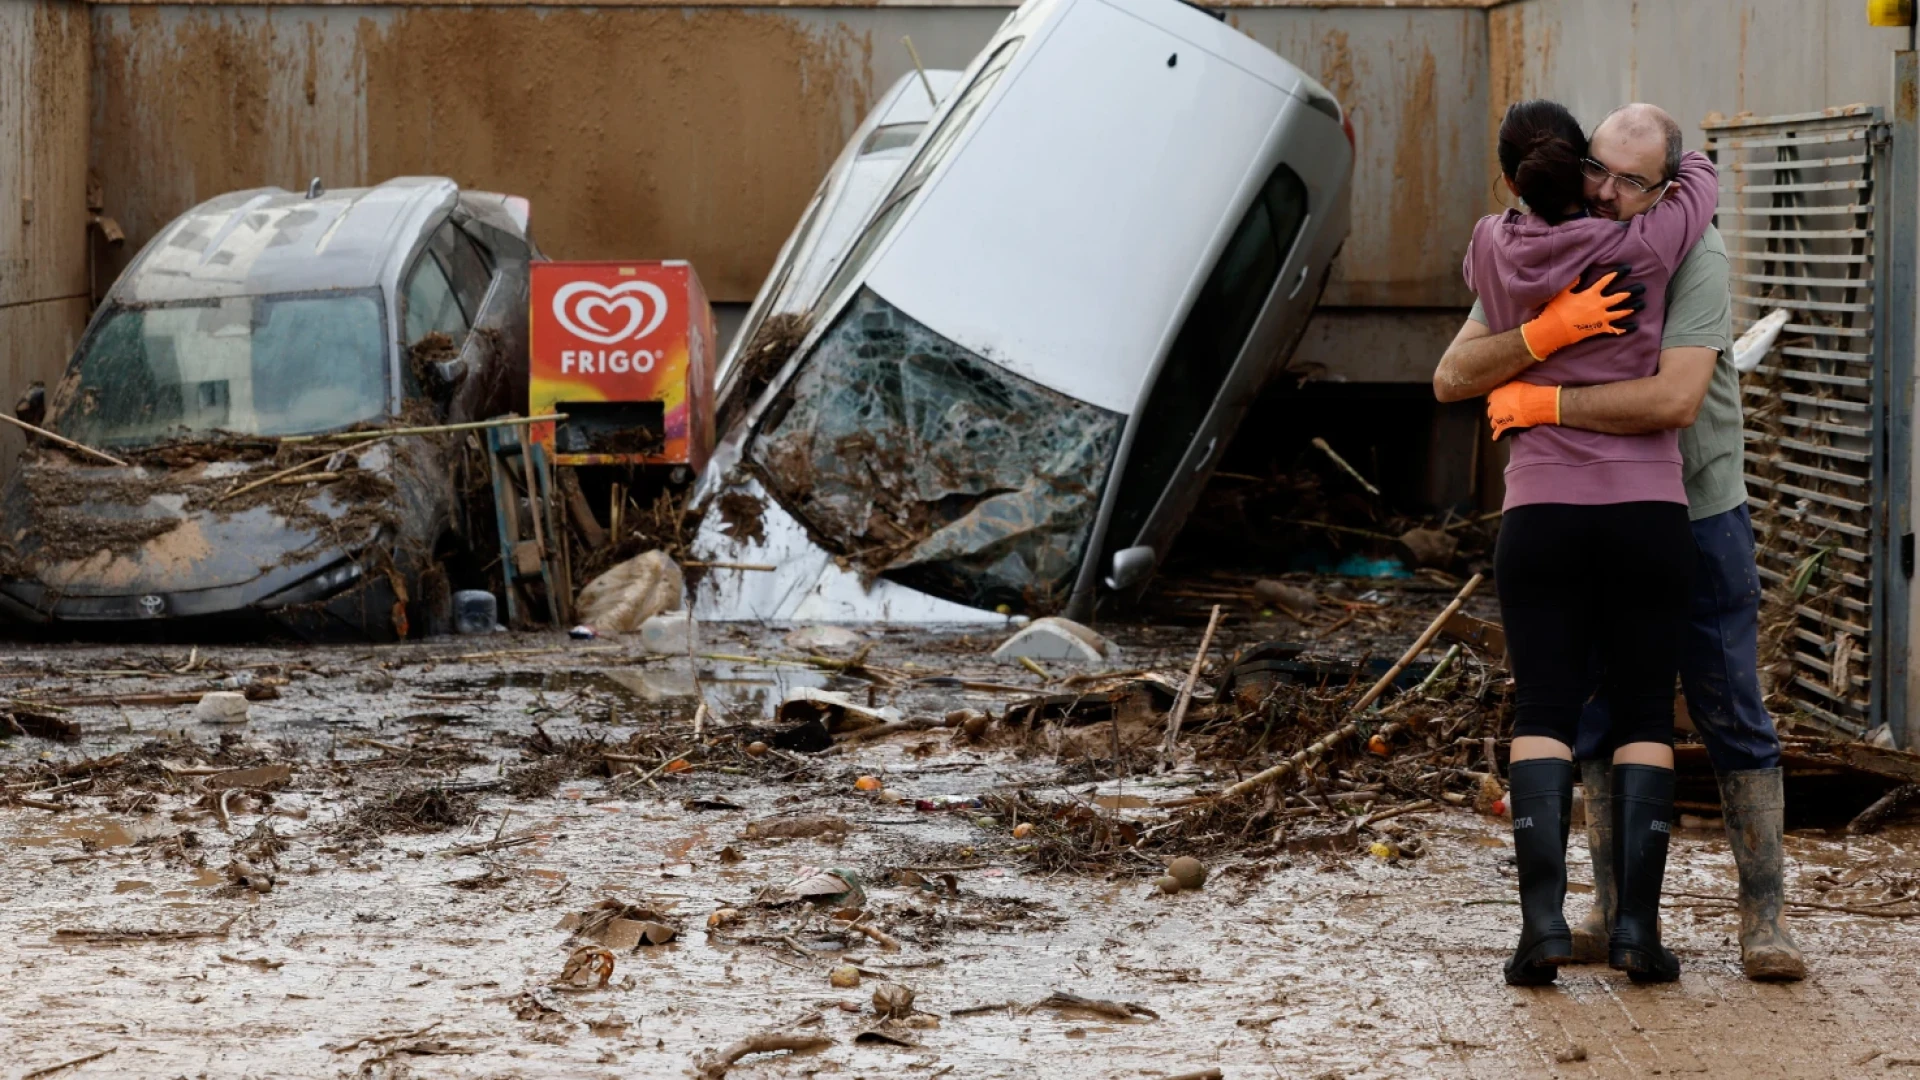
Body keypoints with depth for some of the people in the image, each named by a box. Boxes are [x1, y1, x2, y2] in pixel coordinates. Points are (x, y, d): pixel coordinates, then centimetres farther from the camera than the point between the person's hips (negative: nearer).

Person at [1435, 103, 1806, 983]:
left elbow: (1675, 398, -33)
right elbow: (1456, 373, -17)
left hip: (1698, 516, -4)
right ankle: (1614, 910, 15)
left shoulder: (1693, 254, -20)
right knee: (1599, 713, 7)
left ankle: (1763, 918, 3)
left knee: (1732, 713, -2)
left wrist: (1541, 402, -27)